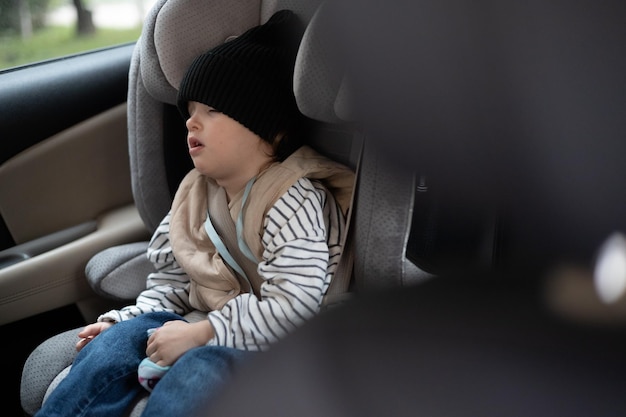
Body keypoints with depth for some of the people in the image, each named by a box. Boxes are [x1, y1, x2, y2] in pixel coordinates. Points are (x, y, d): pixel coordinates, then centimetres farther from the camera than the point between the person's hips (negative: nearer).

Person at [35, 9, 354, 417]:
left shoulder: (294, 201, -16)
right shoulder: (197, 192, 10)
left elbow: (296, 304, -25)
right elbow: (172, 280, 18)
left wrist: (200, 333, -25)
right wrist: (124, 319, 2)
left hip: (272, 347, -7)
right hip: (205, 329, 8)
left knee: (197, 372, -34)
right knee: (114, 343, -12)